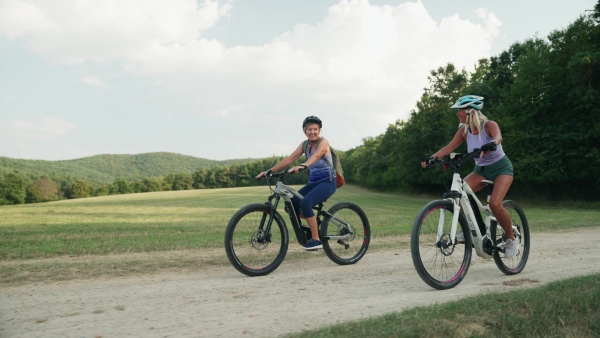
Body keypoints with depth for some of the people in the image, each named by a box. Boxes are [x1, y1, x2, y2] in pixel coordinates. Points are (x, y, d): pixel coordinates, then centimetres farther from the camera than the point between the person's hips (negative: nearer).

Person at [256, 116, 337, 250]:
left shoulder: (323, 142, -10)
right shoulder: (304, 144, 8)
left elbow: (316, 156, -31)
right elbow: (289, 159, 2)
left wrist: (302, 166, -51)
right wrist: (269, 171, -7)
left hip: (327, 181, -7)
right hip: (313, 182, 7)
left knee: (305, 203, -30)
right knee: (291, 204, -11)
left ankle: (316, 239, -19)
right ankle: (314, 225, 12)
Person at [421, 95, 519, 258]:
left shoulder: (489, 125, -20)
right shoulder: (464, 130, -6)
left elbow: (498, 138, -41)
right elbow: (448, 148, -11)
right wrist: (432, 158, -28)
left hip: (501, 168, -5)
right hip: (481, 169, 5)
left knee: (495, 203, -27)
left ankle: (511, 239, -3)